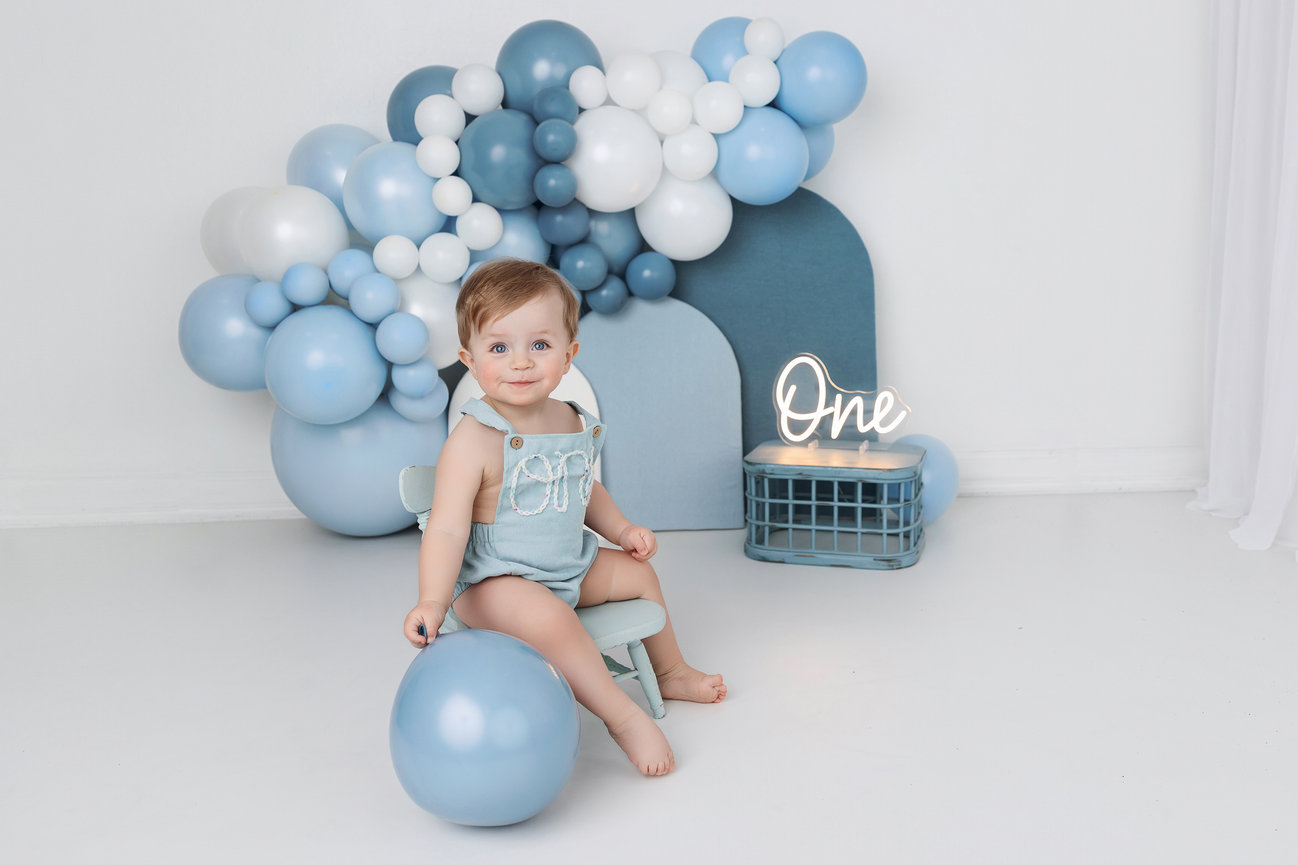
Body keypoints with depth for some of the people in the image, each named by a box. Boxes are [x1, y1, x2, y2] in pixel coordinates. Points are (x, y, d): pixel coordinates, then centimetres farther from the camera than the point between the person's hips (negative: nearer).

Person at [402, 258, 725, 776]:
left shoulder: (575, 424, -1)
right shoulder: (474, 441, -26)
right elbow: (447, 528, -30)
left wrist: (621, 530, 12)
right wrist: (432, 601, -42)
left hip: (570, 566, 8)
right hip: (493, 580, -8)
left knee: (638, 572, 18)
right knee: (549, 616, -35)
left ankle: (671, 674, 43)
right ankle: (623, 717, -17)